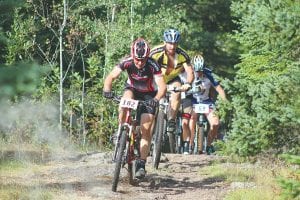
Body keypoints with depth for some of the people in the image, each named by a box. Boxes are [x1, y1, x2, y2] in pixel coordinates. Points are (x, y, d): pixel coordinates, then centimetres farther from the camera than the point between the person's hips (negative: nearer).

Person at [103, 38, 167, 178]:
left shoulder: (152, 65, -30)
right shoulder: (127, 62, -25)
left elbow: (162, 86, -36)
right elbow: (110, 77, -28)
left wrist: (156, 99, -56)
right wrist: (107, 90, -48)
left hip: (148, 95, -1)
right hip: (132, 89, 1)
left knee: (145, 130, -10)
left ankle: (141, 164, -5)